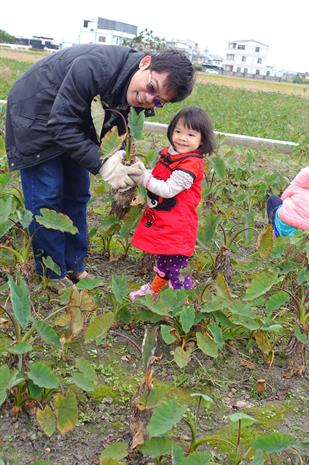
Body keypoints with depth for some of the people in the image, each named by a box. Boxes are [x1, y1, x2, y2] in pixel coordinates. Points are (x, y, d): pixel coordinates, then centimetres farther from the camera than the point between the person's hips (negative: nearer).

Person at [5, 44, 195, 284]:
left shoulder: (134, 95, -13)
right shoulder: (96, 67, -37)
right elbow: (61, 124, -33)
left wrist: (118, 156, -26)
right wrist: (101, 163, -35)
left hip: (70, 118, 8)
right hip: (35, 112, -7)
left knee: (77, 193, 9)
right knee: (47, 197, -7)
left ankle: (75, 269, 21)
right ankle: (53, 277, 5)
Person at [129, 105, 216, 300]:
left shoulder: (192, 163, -22)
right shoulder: (169, 153, 5)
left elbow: (168, 190, -24)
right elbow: (157, 177, 17)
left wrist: (144, 178, -20)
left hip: (177, 226, -9)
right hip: (163, 220, 9)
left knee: (175, 267, -4)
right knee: (163, 258, 27)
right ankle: (155, 289, 46)